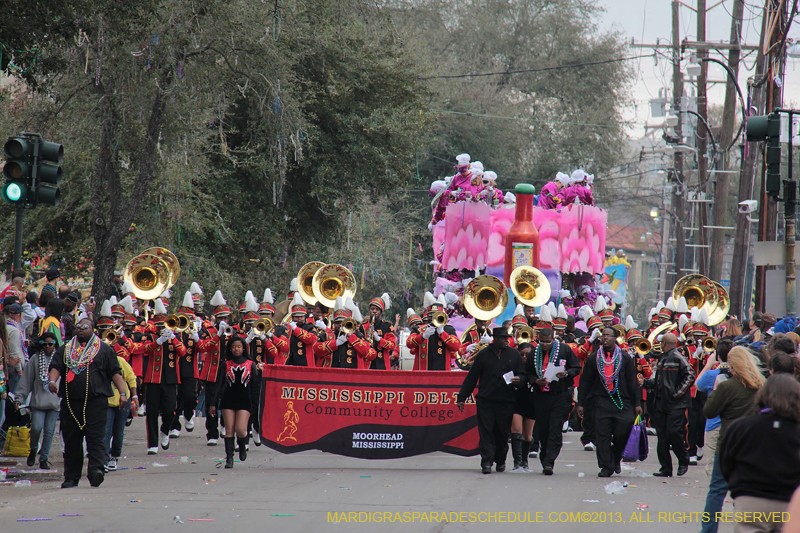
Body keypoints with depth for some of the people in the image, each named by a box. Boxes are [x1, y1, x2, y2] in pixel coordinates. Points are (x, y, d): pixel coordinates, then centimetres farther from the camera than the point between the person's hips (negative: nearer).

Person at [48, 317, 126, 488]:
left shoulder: (104, 349, 11)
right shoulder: (66, 349, 18)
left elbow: (115, 371, 8)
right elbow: (56, 366, 7)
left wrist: (122, 392, -3)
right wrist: (52, 381, -15)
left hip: (96, 401, -3)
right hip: (70, 401, 3)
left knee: (95, 438, -13)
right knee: (71, 440, 4)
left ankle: (96, 470, -22)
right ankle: (71, 477, 9)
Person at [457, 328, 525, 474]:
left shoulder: (514, 355, 11)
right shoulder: (483, 355, 6)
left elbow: (522, 374, 14)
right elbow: (471, 378, 8)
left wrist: (519, 379, -11)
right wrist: (461, 397, 6)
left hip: (506, 401, 1)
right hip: (485, 400, -1)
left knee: (503, 432, 5)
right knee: (486, 431, -7)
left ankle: (500, 461, 20)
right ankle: (487, 461, -8)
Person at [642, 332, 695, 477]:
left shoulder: (678, 358, -8)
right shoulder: (662, 359, 18)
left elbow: (690, 376, -14)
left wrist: (678, 392, -16)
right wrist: (645, 382, 8)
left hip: (675, 404, -8)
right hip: (661, 404, 8)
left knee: (674, 433, -12)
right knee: (662, 437, 5)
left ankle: (684, 461, 8)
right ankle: (666, 469, 8)